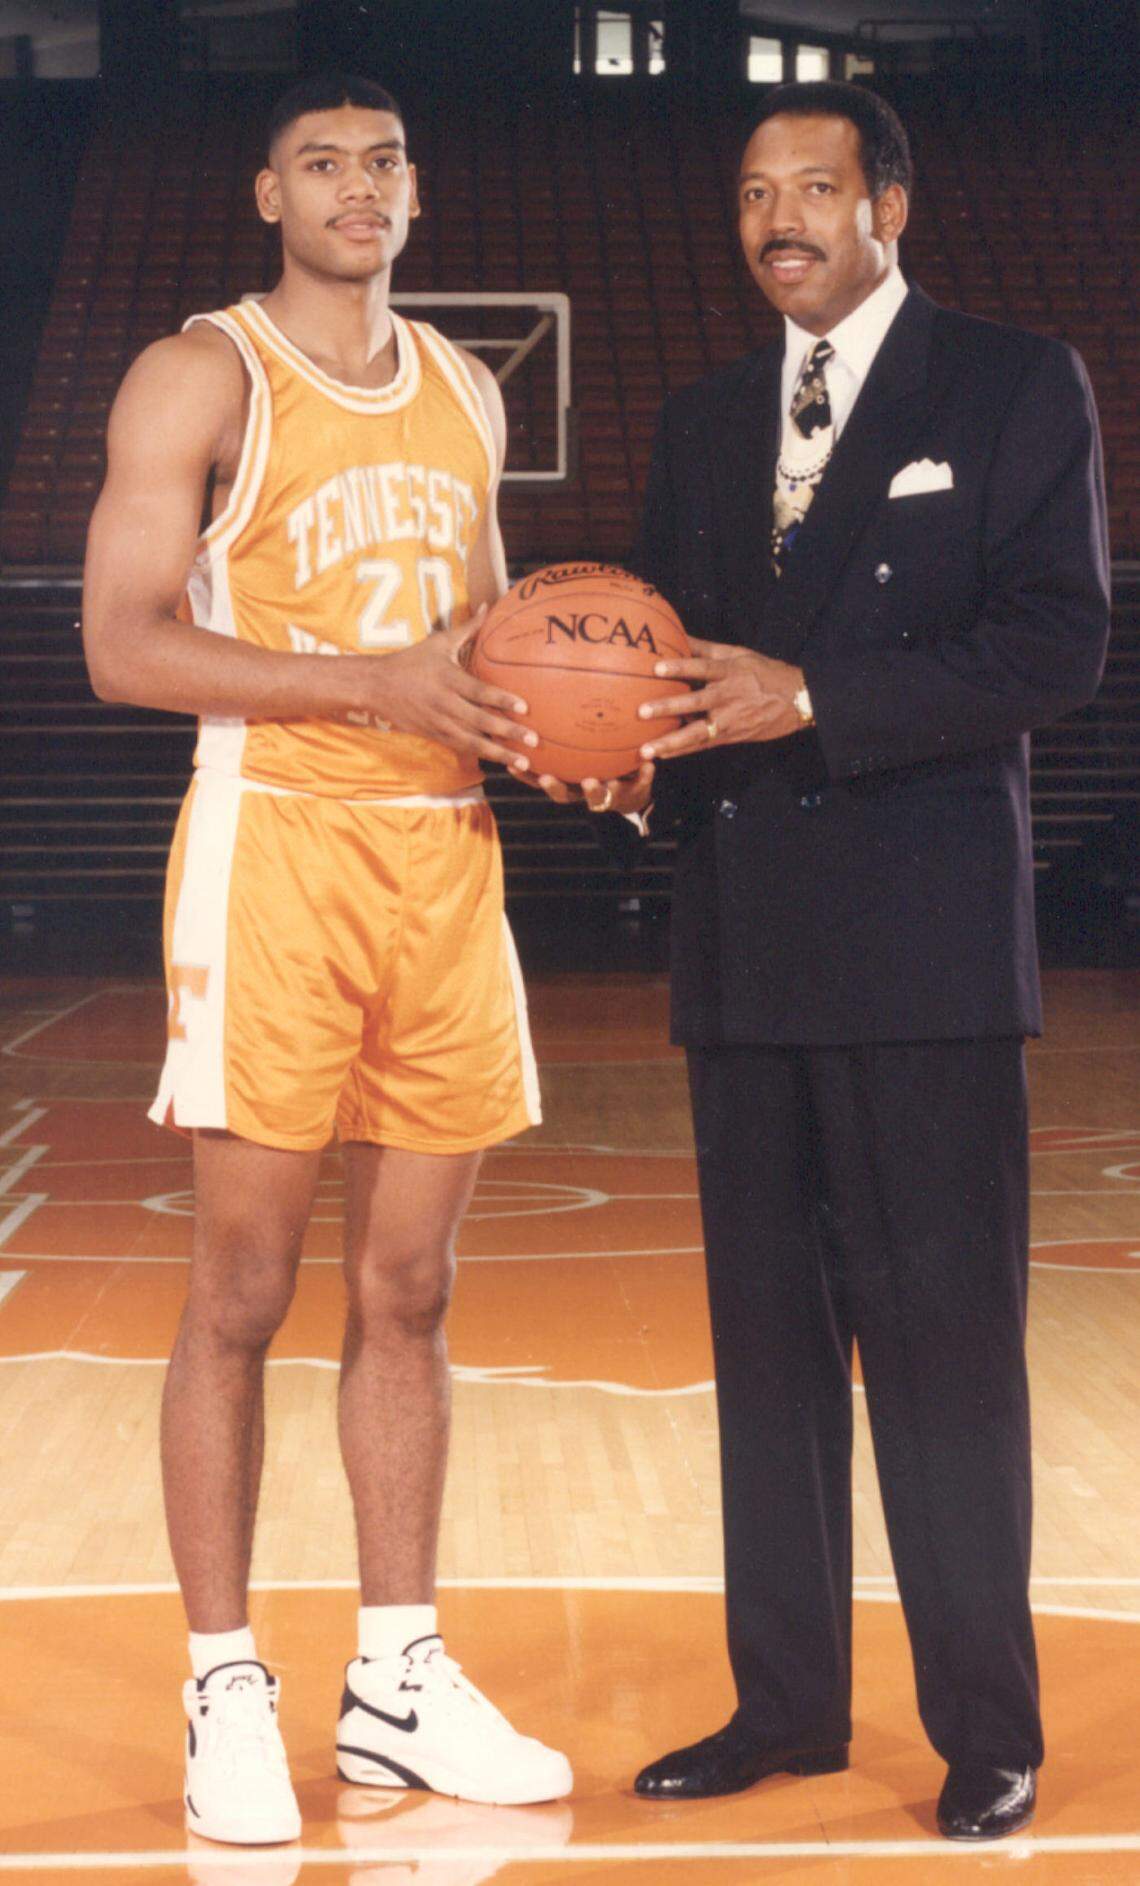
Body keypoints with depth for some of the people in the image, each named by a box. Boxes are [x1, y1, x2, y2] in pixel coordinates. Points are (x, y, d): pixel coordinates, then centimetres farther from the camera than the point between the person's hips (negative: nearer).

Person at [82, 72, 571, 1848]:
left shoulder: (467, 390, 17)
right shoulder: (200, 379, -2)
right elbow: (121, 643, -11)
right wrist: (370, 683, -19)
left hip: (447, 850, 6)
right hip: (273, 846, -5)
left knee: (408, 1290, 9)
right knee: (242, 1292, -2)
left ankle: (399, 1682, 19)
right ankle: (227, 1698, 9)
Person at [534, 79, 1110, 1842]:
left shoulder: (1015, 388, 1)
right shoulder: (702, 422, 17)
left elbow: (1056, 642, -9)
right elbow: (667, 641, 16)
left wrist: (811, 697, -18)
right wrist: (636, 749, -6)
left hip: (924, 937, -5)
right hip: (741, 939, 6)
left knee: (943, 1337, -3)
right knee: (766, 1333, 10)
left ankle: (985, 1728, 9)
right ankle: (787, 1700, 21)